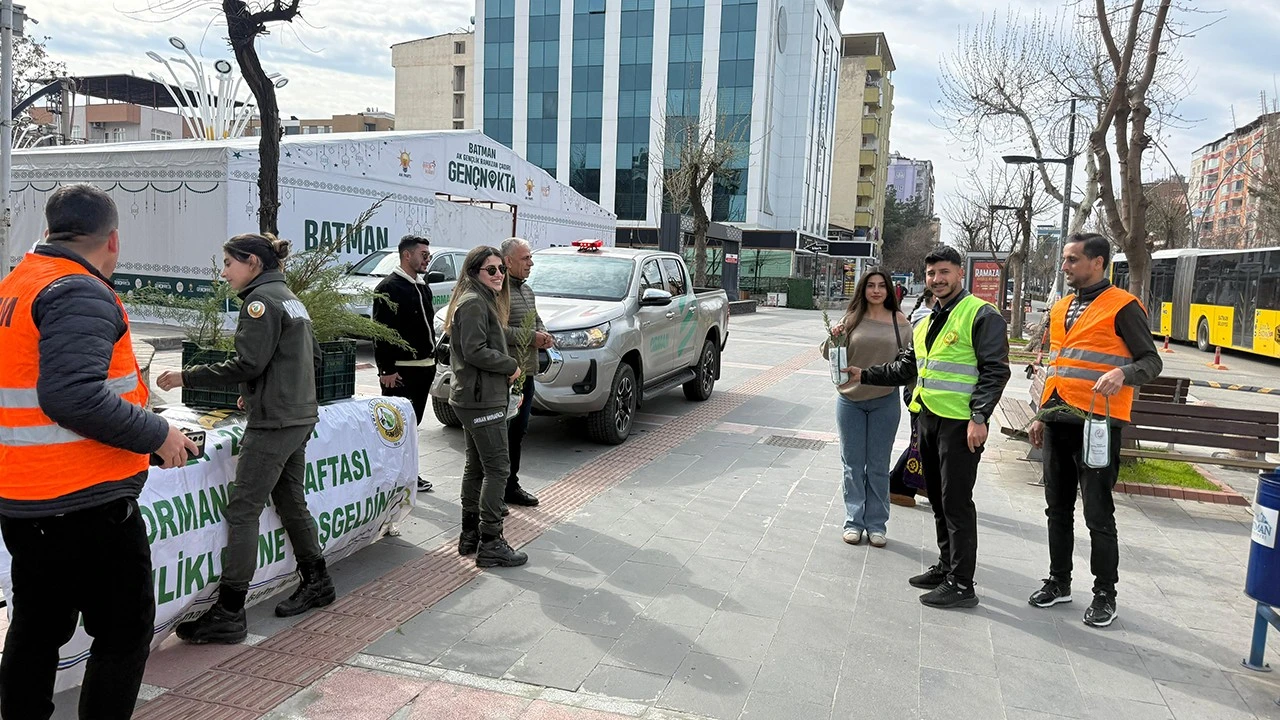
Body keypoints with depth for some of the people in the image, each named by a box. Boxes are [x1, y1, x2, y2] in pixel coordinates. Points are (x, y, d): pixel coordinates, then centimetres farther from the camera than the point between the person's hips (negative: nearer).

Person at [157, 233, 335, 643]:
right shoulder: (291, 298, 17)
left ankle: (228, 615, -2)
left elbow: (247, 364, -18)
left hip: (272, 424, -10)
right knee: (290, 502, 18)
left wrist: (187, 377, -12)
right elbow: (313, 359, 21)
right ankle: (316, 584, 28)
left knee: (242, 510, -6)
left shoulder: (261, 299, -11)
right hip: (300, 417, 10)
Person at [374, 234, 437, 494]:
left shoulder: (423, 287, 17)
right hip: (401, 370, -8)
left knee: (412, 423, 14)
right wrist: (386, 369, -19)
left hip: (424, 367, 8)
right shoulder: (389, 287, -11)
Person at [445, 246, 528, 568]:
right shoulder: (473, 303, -15)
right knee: (498, 468, -8)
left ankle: (470, 534, 24)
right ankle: (490, 544, -5)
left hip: (471, 398, 11)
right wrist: (512, 365, -12)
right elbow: (475, 351, -22)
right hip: (482, 400, -11)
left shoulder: (484, 300, 17)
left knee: (476, 466, 15)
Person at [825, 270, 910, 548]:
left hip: (885, 402, -1)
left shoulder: (899, 321, -1)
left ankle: (877, 524, 20)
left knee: (878, 467, 9)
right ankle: (854, 522, 21)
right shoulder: (851, 319, 0)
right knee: (853, 465, 10)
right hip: (850, 400, 1)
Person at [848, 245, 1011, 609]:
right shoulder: (927, 322, 18)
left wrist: (979, 418, -20)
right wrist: (865, 375, 15)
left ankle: (961, 584, 3)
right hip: (929, 417, 9)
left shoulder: (981, 315, -8)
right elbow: (907, 368, 24)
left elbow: (995, 371, -13)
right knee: (938, 499, 16)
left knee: (956, 502, -5)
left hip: (961, 424, -8)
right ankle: (945, 566, 29)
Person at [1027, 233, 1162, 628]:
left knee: (1098, 514, 0)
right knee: (1058, 509, 14)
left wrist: (1122, 374, -29)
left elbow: (1152, 361, -8)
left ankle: (1104, 594, 13)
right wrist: (1042, 416, 20)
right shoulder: (1061, 308, 15)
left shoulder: (1122, 307, -7)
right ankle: (1059, 581, 27)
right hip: (1058, 423, 7)